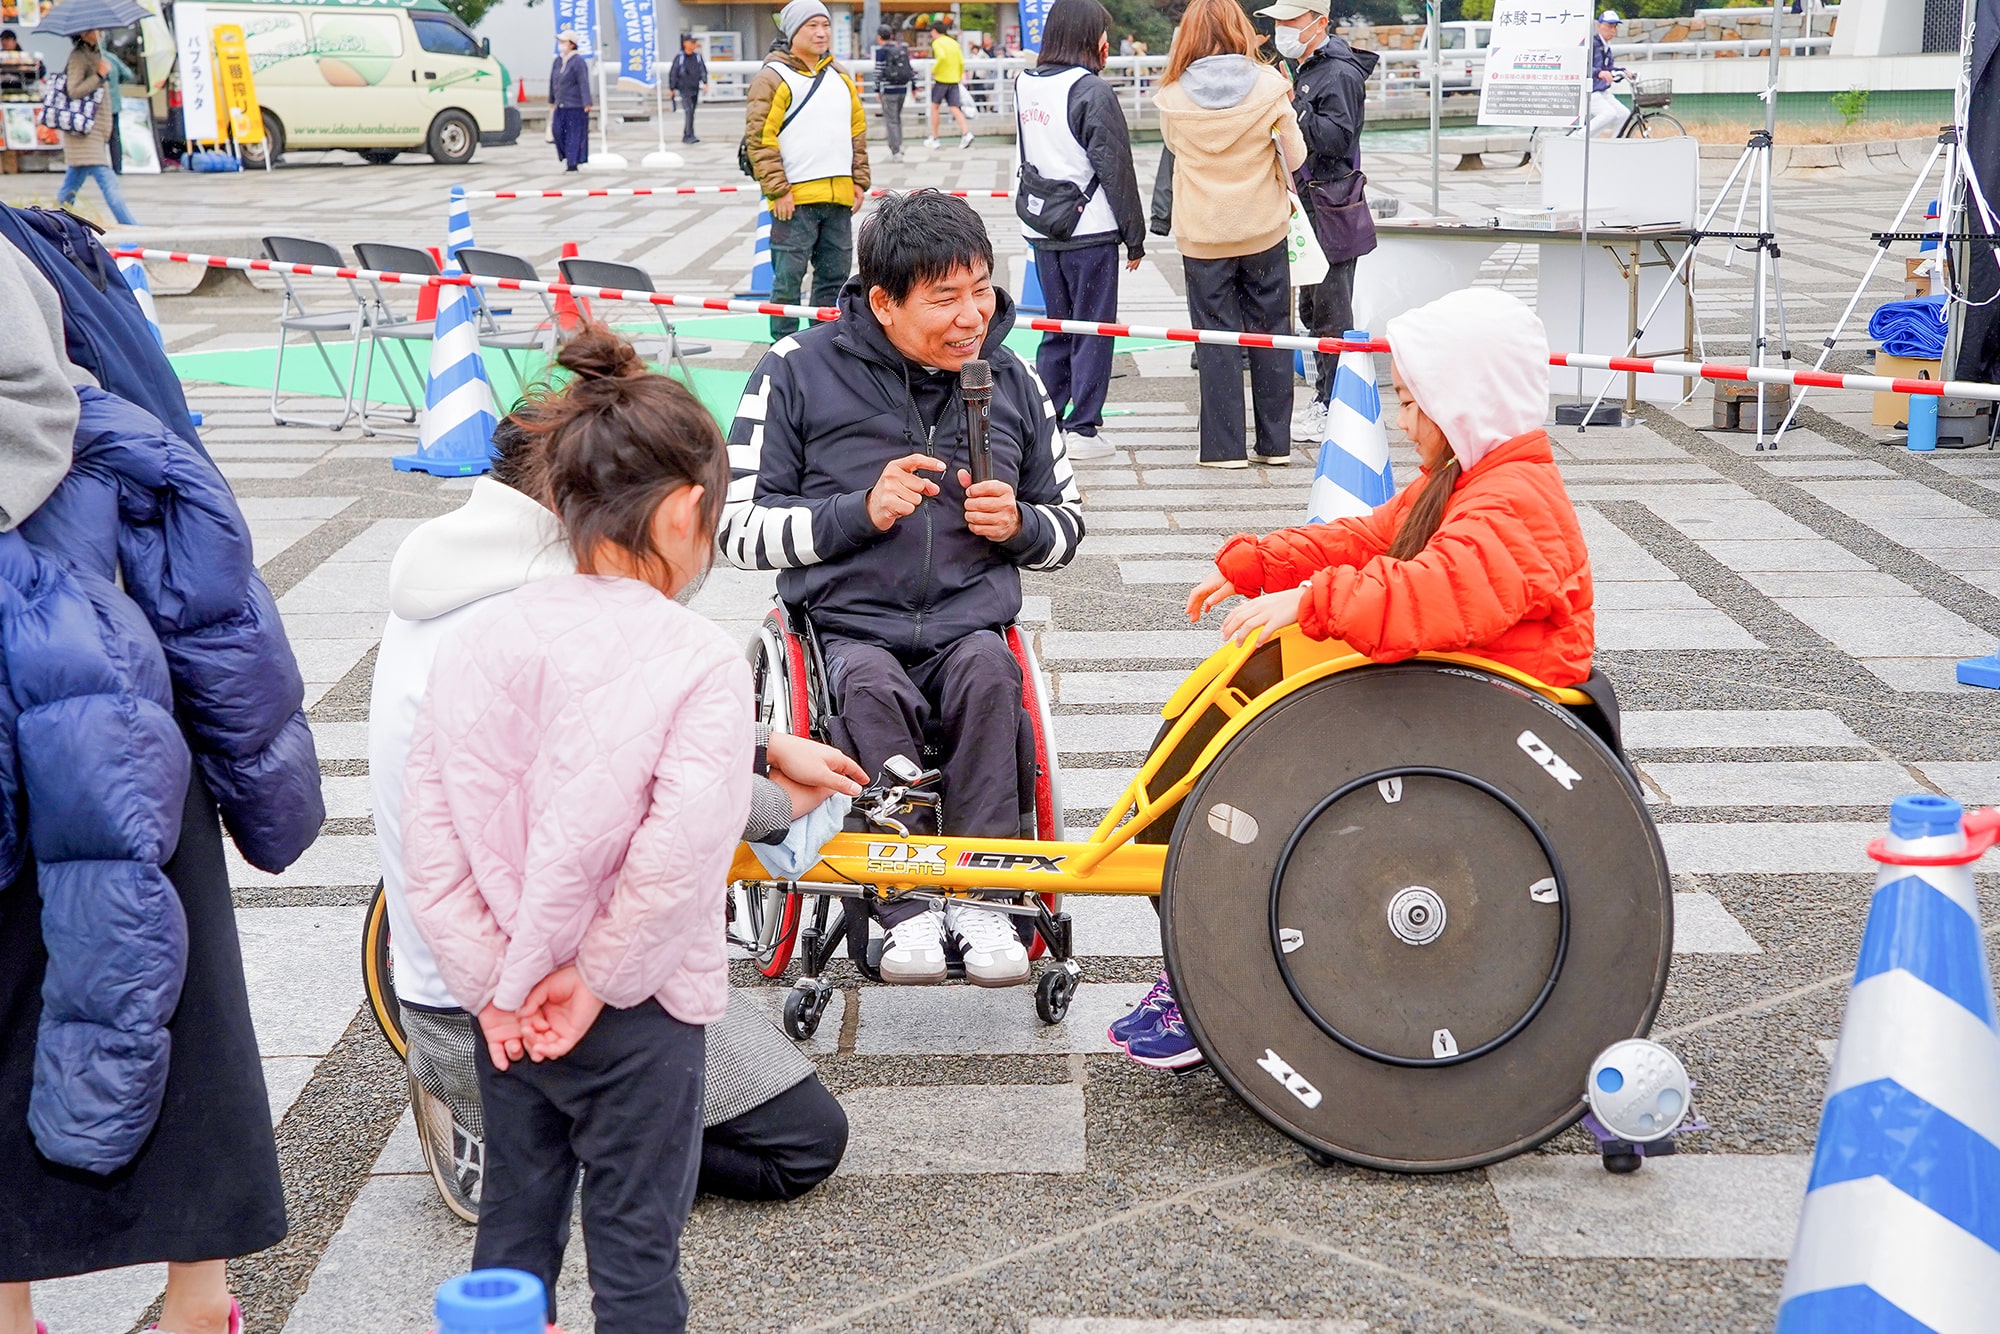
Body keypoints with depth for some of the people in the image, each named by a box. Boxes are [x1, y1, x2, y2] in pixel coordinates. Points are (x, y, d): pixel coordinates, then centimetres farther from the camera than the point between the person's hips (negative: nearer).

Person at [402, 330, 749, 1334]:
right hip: (633, 1018, -5)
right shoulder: (700, 661, -18)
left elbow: (429, 843, -5)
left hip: (501, 1011, 5)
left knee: (513, 1226, 21)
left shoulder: (475, 640, -4)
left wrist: (495, 982, -3)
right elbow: (680, 855, -27)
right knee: (635, 1252, 10)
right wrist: (595, 981, -15)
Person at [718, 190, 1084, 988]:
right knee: (871, 688, -36)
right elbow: (738, 528, -1)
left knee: (988, 670, -33)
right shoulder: (799, 371, 0)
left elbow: (1067, 528, 20)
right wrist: (859, 512, -14)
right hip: (848, 627, -2)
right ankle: (905, 910, -31)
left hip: (969, 626, 2)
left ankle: (981, 898, -28)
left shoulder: (1012, 383, 10)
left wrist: (1018, 525, -4)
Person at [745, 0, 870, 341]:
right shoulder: (773, 78, -6)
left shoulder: (840, 77, 15)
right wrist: (777, 190, -15)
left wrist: (859, 181, 12)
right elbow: (760, 138, -11)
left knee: (835, 275, 12)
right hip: (795, 198, -6)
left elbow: (858, 131, 21)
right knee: (788, 279, -3)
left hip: (839, 197, 7)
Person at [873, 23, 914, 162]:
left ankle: (896, 153, -3)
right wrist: (914, 85, 16)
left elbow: (879, 71, -11)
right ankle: (899, 146, 14)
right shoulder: (903, 48, 10)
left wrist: (877, 91, -6)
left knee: (891, 120, -1)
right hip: (903, 88, 6)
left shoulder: (881, 50, -8)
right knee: (897, 118, 21)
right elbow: (912, 67, 10)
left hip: (888, 89, -6)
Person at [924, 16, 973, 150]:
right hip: (954, 80, 5)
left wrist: (934, 70, -13)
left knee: (934, 107, 10)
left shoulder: (937, 43, -5)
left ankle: (934, 138, 13)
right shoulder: (954, 43, 13)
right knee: (955, 108, 0)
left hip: (941, 79, -5)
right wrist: (960, 76, 18)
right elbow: (961, 62, 8)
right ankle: (966, 133, -21)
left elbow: (942, 57, -24)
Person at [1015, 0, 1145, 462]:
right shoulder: (1092, 90, -14)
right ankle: (1083, 430, 4)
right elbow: (1116, 168, -12)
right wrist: (1134, 236, -6)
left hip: (1042, 231, 6)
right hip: (1090, 232, -6)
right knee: (1092, 329, 2)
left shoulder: (1024, 84, 8)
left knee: (1056, 325, 16)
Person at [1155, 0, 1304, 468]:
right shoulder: (1269, 86, -9)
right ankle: (1275, 442, 17)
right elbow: (1295, 158, -2)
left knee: (1216, 339, 7)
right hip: (1264, 229, 1)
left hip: (1202, 236, 0)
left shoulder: (1173, 96, -8)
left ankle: (1224, 446, 9)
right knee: (1270, 333, 12)